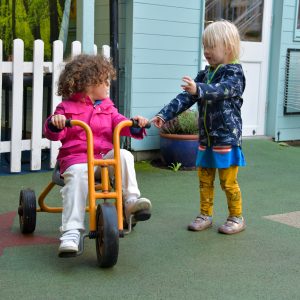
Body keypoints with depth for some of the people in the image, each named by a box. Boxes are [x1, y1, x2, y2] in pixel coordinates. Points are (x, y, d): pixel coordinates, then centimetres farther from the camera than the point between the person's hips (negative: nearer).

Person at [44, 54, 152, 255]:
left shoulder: (107, 107, 20)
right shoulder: (67, 107, 7)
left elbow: (120, 123, 11)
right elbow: (55, 134, 1)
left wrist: (135, 125, -11)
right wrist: (54, 123, -23)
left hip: (105, 156, 4)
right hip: (76, 158, -4)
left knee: (124, 155, -25)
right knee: (76, 177, -34)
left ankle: (131, 200, -23)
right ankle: (71, 233, -40)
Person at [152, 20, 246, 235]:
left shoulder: (234, 74, -11)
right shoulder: (204, 75, 10)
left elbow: (221, 90, -32)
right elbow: (185, 98, 6)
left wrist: (198, 89, -51)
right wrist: (164, 115, -4)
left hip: (227, 137, -7)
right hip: (206, 138, 7)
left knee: (228, 182, 2)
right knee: (205, 180, 12)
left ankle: (237, 218, 17)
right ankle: (206, 215, 24)